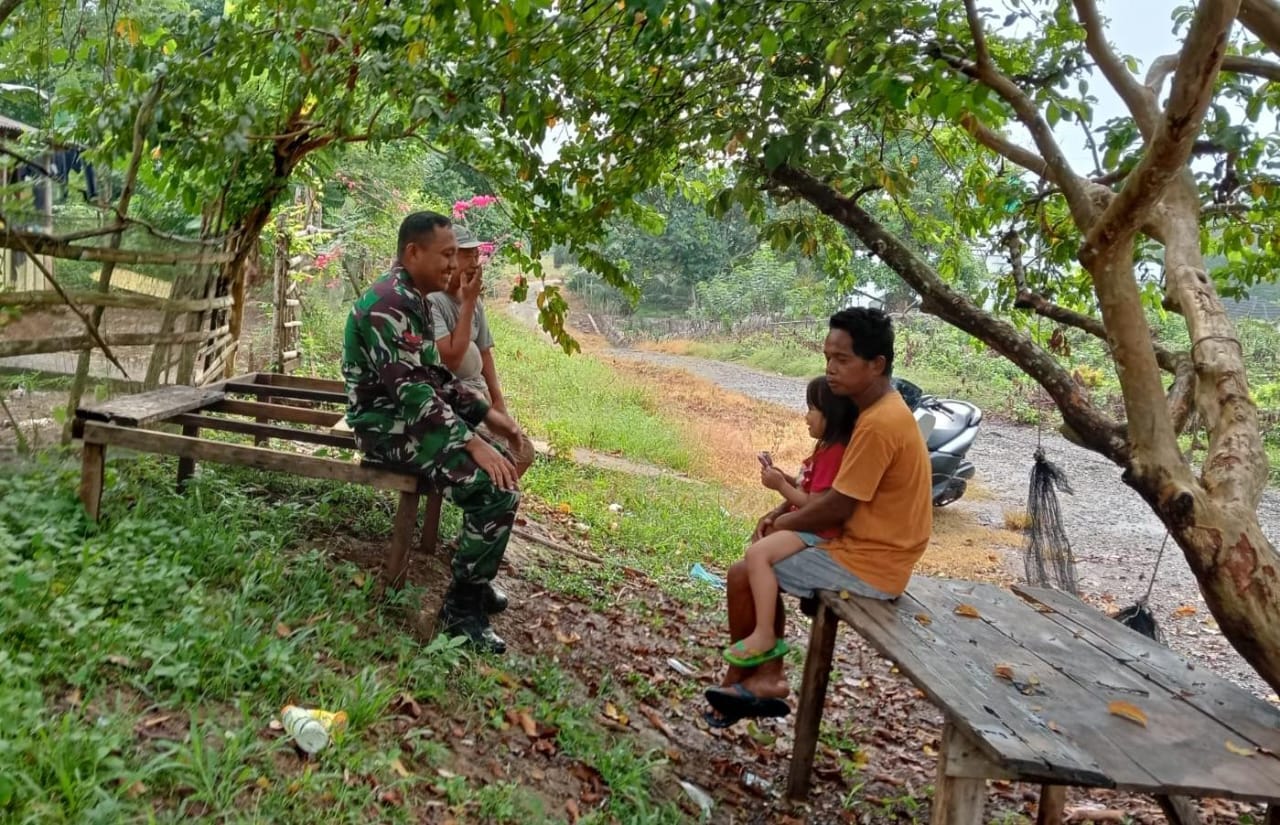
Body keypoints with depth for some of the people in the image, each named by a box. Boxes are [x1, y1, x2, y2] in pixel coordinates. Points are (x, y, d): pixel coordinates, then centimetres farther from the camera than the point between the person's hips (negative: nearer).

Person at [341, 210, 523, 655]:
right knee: (498, 488, -22)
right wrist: (472, 441, -30)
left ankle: (476, 575, 26)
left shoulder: (412, 299, 13)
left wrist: (485, 412, 9)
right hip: (389, 426, -11)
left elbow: (434, 374, 18)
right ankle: (461, 607, -10)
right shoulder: (388, 304, -20)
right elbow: (410, 389, -28)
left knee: (501, 463, 17)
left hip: (411, 417, 11)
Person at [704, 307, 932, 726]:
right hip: (869, 549, 10)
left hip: (868, 565, -10)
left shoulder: (879, 424, -25)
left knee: (743, 575, -5)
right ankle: (768, 677, 16)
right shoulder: (880, 409, 8)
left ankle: (738, 678, 16)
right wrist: (781, 512, 3)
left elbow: (838, 507, -22)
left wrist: (784, 523, -5)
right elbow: (833, 486, 15)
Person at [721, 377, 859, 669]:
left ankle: (765, 636, -24)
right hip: (807, 524, 12)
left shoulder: (835, 452, -20)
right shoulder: (829, 447, 13)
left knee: (757, 554, -27)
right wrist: (786, 479, 4)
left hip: (819, 531, -12)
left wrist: (781, 486, -15)